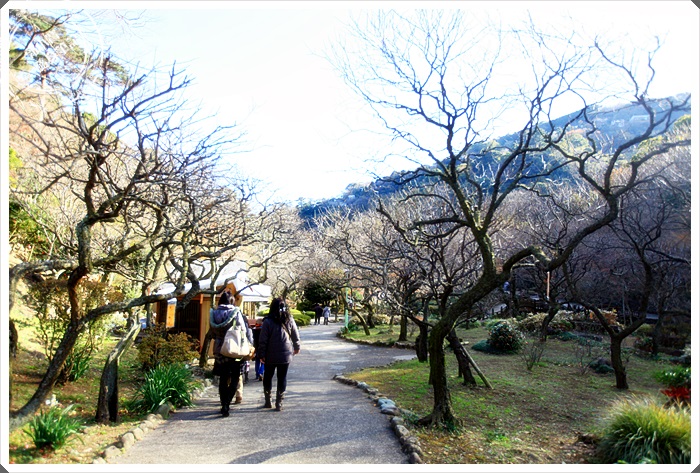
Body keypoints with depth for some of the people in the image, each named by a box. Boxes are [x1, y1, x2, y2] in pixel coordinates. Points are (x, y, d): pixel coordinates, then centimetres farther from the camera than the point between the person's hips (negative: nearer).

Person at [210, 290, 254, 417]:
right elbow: (244, 331, -8)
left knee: (223, 379, 14)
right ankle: (226, 404, -9)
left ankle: (224, 404, 17)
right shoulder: (236, 312, -11)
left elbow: (213, 332, 6)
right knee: (234, 378, 6)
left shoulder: (214, 313, 0)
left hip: (219, 350, 4)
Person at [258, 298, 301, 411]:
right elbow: (296, 336, 7)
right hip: (286, 355, 2)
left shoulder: (268, 321, -10)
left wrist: (262, 354, -2)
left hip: (271, 356, -1)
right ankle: (279, 403, 9)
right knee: (282, 378, 8)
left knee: (267, 377, 16)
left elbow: (263, 340, -10)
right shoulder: (289, 320, -3)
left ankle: (268, 401, 21)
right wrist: (297, 347, 23)